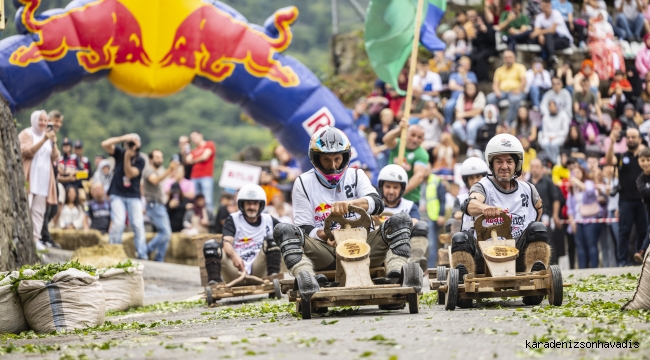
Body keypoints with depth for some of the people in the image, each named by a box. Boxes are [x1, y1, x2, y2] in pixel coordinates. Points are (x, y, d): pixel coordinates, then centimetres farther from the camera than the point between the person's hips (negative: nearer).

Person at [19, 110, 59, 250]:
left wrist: (53, 142, -6)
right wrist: (43, 140, -22)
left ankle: (35, 238, -3)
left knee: (38, 210, 0)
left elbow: (55, 157, 11)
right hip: (28, 178, -5)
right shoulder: (26, 134, 0)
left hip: (43, 179, 5)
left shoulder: (48, 135, 19)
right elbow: (28, 152, -15)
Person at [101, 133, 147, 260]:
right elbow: (105, 144, -15)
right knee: (118, 222, -16)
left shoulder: (140, 160, -2)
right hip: (118, 194, 0)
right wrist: (122, 138, -25)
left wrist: (127, 158, -26)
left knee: (138, 224, -9)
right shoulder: (119, 153, 1)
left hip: (133, 196, 1)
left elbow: (129, 174, -15)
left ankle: (142, 255, -8)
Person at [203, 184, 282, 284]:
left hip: (258, 271, 1)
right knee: (210, 245, -20)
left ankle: (273, 275, -27)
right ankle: (214, 280, -39)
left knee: (271, 238, -13)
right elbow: (227, 242, -10)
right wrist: (234, 256, -33)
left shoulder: (268, 220, 14)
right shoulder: (233, 220, 7)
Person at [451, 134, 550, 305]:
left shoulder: (528, 190, 15)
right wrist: (485, 208, -44)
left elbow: (539, 207, 38)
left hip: (518, 255, 2)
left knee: (538, 229, -23)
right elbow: (471, 204, -20)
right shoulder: (483, 186, 5)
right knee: (460, 239, -27)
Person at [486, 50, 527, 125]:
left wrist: (519, 89, -20)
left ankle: (508, 122, -38)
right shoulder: (499, 70, 23)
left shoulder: (520, 67, 12)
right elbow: (495, 84, 15)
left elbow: (523, 80, -2)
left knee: (515, 99, -40)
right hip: (502, 92, 3)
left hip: (515, 92, -3)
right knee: (490, 97, -29)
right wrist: (496, 91, -9)